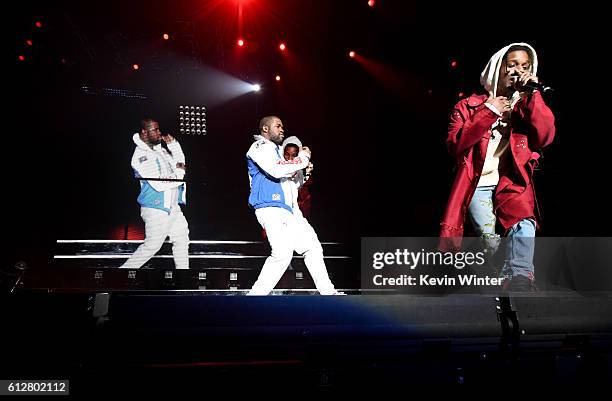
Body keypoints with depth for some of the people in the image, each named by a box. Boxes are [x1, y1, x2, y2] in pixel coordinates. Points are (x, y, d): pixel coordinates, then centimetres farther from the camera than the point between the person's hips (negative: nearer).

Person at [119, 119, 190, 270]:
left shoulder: (159, 148, 9)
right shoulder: (141, 157, -18)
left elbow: (180, 163, 18)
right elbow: (158, 184, -25)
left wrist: (173, 144, 3)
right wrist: (178, 174, -10)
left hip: (172, 206, 9)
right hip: (156, 208, -9)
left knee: (182, 240, 13)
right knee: (152, 245, -5)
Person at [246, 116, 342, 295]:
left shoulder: (276, 150, 27)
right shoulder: (260, 147, -1)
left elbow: (293, 183, 29)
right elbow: (276, 170, -20)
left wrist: (301, 168, 11)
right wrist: (302, 158, -9)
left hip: (289, 210, 10)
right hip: (270, 207, -10)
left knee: (312, 246, 11)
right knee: (282, 253, -25)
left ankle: (328, 292, 20)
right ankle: (255, 294, -17)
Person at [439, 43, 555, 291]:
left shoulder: (528, 106, 20)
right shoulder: (470, 105, 14)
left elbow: (545, 137, 0)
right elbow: (455, 145, -1)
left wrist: (532, 94, -2)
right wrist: (488, 113, -4)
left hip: (512, 184, 1)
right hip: (478, 185, 0)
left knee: (524, 223, -33)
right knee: (490, 239, -30)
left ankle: (519, 278, -47)